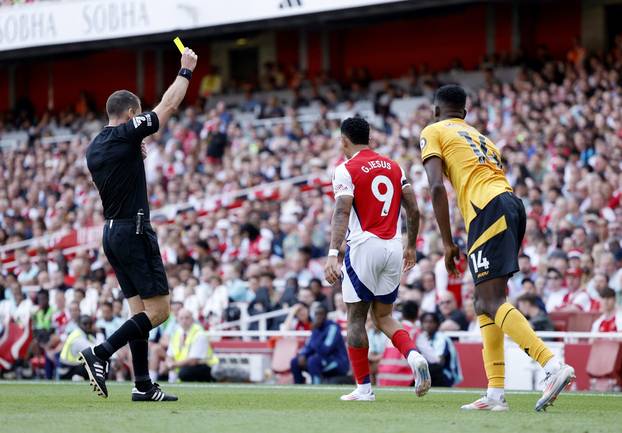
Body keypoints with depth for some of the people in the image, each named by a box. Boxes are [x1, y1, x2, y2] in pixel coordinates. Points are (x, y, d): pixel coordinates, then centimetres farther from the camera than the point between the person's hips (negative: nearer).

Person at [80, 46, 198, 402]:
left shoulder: (94, 148, 13)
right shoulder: (126, 133, -10)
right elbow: (169, 105, -2)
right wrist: (186, 70, 10)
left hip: (111, 232, 9)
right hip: (135, 230, -9)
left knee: (141, 309, 8)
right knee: (158, 309, -7)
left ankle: (143, 385, 4)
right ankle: (101, 354, -14)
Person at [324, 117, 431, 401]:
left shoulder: (346, 170, -4)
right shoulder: (394, 167, 13)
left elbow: (342, 213, -17)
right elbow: (414, 210, 12)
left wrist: (333, 254, -23)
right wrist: (411, 247, 23)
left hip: (364, 247, -5)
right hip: (393, 248, 5)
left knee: (356, 318, 6)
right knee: (383, 316, 16)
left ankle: (363, 387, 5)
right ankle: (414, 356, -11)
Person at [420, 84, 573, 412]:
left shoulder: (433, 132, 11)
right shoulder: (480, 137, 32)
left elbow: (437, 187, -3)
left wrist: (447, 243, -1)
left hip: (489, 210, -8)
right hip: (512, 203, 8)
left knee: (492, 303, -13)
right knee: (484, 302, 12)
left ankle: (553, 366, -28)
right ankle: (495, 393, 5)